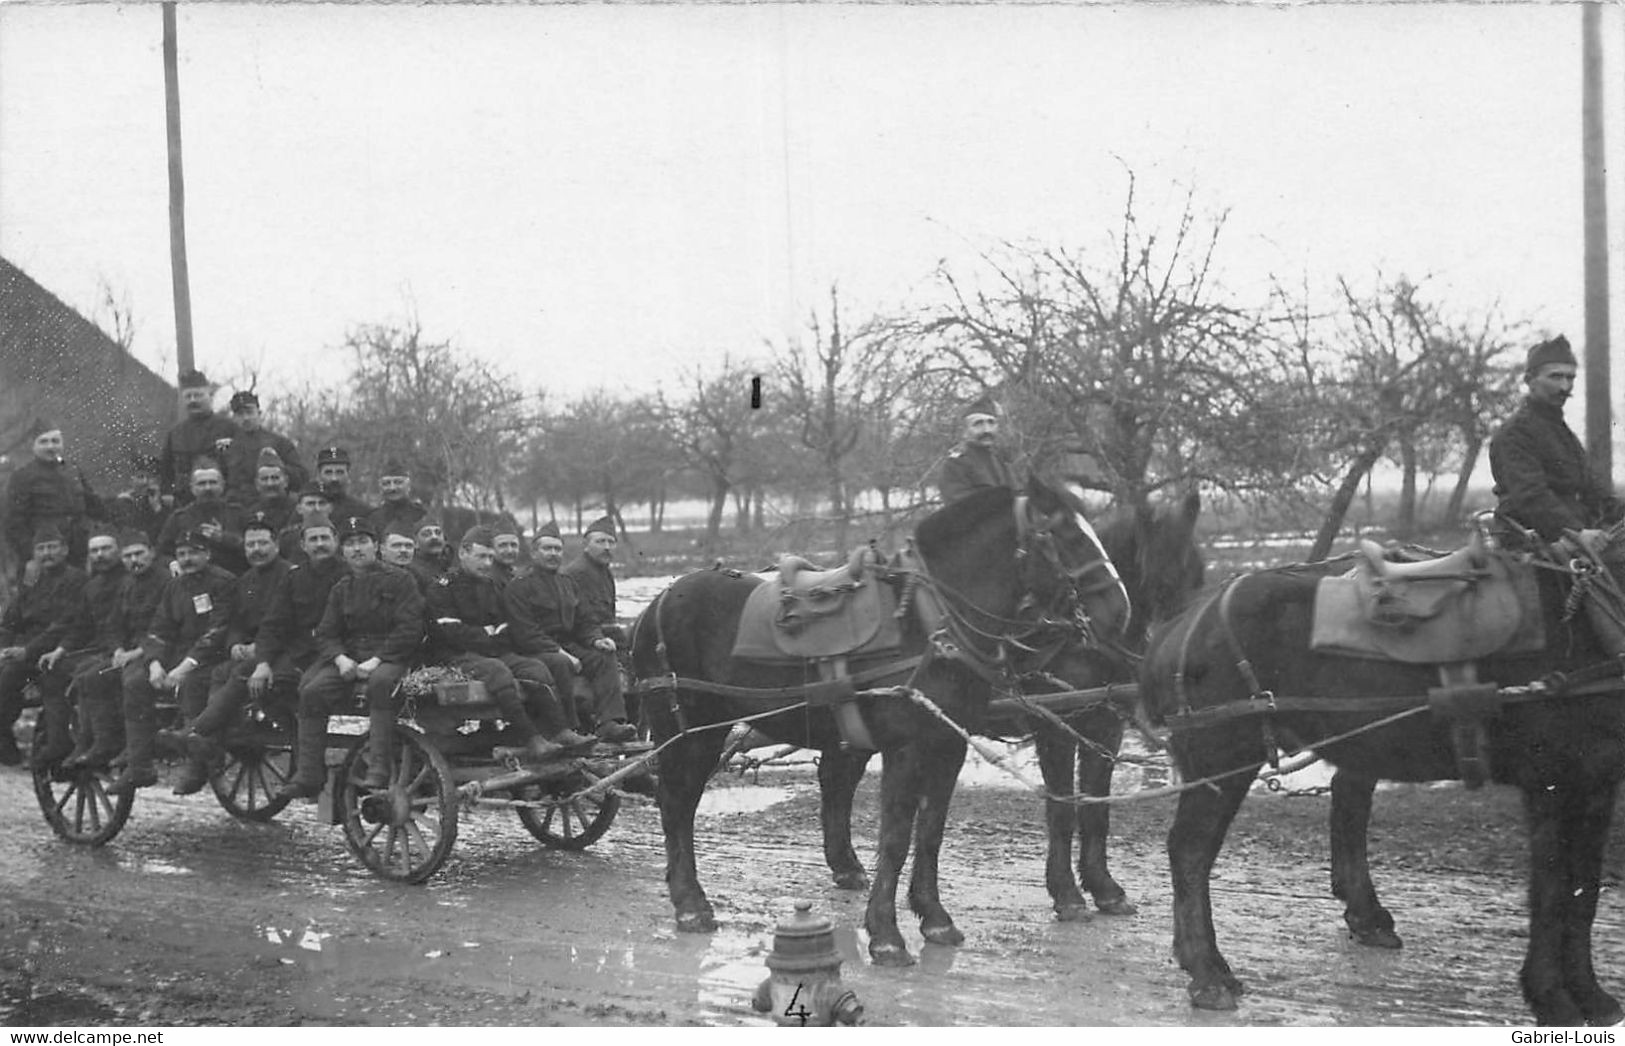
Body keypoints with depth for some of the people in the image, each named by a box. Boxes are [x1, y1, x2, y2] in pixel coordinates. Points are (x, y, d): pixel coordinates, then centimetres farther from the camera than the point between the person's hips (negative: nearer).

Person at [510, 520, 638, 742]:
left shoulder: (567, 583, 20)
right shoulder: (520, 587, -4)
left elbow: (582, 622, 19)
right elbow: (525, 633, -13)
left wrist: (596, 639, -4)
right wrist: (560, 653, -22)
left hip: (567, 647, 7)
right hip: (535, 653, -7)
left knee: (604, 658, -15)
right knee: (560, 664, -36)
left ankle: (609, 722, -27)